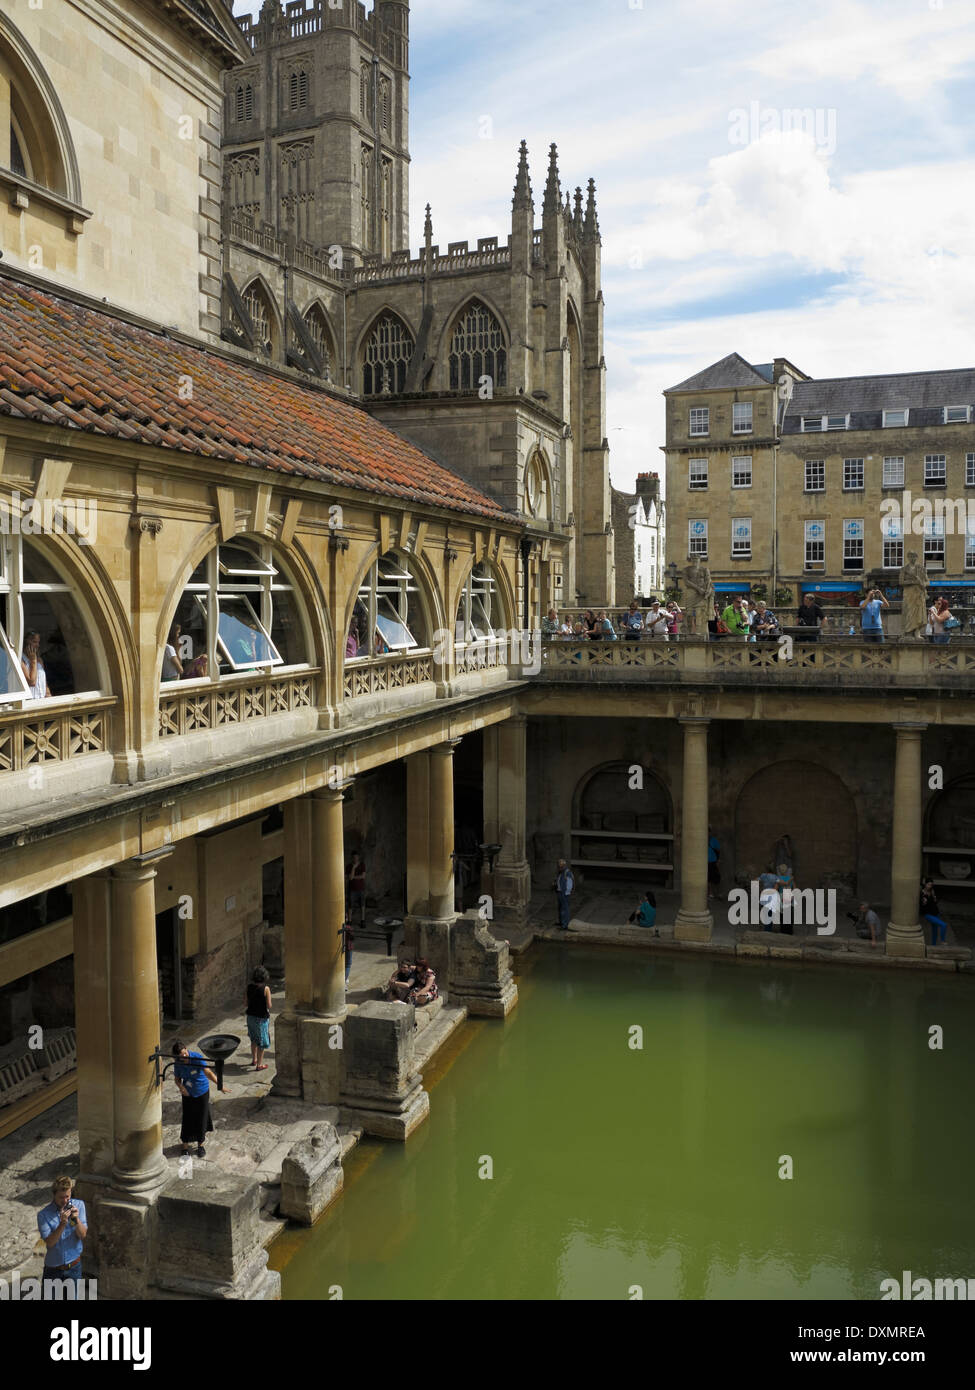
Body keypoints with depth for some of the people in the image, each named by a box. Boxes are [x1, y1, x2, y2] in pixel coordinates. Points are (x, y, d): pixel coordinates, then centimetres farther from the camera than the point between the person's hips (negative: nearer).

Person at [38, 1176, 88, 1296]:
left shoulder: (79, 1205, -9)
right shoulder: (43, 1215, -15)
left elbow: (83, 1235, -8)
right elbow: (49, 1243, -18)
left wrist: (76, 1219, -27)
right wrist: (62, 1224, -32)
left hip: (74, 1265, 2)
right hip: (53, 1267, -1)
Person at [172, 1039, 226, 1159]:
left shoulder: (198, 1058, -24)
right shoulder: (178, 1064, -13)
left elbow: (208, 1072, -32)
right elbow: (177, 1079, 3)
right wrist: (181, 1087, -20)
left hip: (202, 1092, -2)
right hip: (188, 1094, 2)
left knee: (202, 1119, 8)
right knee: (187, 1120, 5)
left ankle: (200, 1144, 30)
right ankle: (184, 1144, 29)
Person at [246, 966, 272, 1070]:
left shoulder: (249, 987, -5)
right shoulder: (266, 988, -20)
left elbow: (247, 1002, 3)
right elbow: (269, 1006, -17)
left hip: (251, 1016, 5)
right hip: (261, 1018, -5)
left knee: (254, 1039, 25)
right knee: (262, 1042, 9)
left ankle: (254, 1060, 38)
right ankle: (259, 1065, 16)